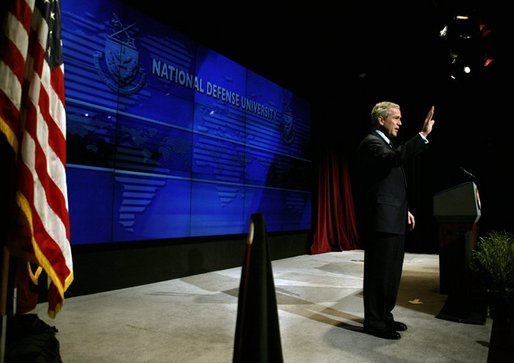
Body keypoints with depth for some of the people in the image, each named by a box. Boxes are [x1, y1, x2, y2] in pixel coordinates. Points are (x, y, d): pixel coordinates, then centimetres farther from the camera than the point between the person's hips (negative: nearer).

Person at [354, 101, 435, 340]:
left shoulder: (385, 144, 21)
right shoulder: (371, 142, -10)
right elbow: (396, 157, -32)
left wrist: (405, 210, 17)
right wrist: (423, 134, -31)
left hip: (394, 221, 10)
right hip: (380, 221, -10)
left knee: (391, 272, 16)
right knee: (378, 273, -1)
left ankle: (384, 316, 29)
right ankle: (374, 322, 11)